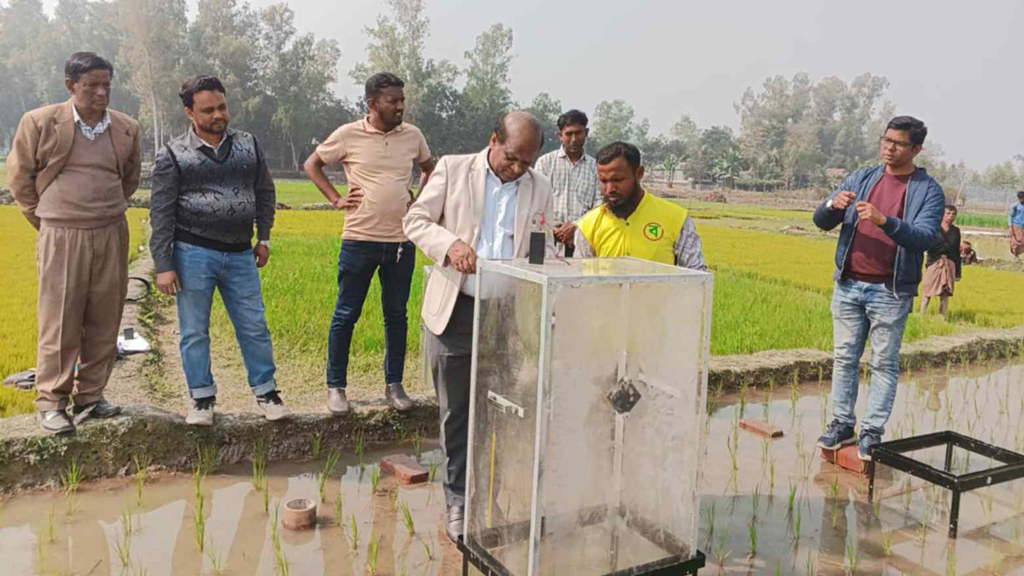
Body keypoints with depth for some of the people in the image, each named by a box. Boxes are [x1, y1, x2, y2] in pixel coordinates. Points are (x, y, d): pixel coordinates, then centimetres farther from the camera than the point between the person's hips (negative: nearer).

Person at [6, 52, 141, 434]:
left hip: (111, 236, 3)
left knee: (104, 323, 6)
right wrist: (44, 219, 9)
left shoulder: (126, 128, 6)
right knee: (59, 324, 0)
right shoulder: (40, 123, -3)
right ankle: (51, 403, 12)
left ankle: (90, 397, 19)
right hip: (61, 237, -3)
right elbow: (19, 176, 8)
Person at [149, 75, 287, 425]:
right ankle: (202, 398, 20)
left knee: (254, 327, 6)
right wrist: (163, 266, -8)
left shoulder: (248, 145, 8)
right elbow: (161, 214, -3)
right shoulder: (174, 155, -2)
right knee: (194, 331, 5)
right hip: (193, 254, -2)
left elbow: (265, 192, 19)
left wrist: (263, 238, 13)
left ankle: (266, 393, 20)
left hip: (240, 255, 3)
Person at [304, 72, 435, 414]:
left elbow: (430, 168, 24)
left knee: (396, 316, 11)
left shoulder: (412, 135, 5)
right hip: (360, 240, -3)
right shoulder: (349, 135, -4)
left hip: (402, 241, 3)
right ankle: (335, 386, 18)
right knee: (346, 316, 4)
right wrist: (335, 199, -1)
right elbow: (312, 165, 9)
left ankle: (394, 385, 24)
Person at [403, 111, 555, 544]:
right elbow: (416, 220, 2)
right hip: (455, 310, -1)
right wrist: (450, 243, -18)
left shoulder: (540, 188, 8)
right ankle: (459, 501, 21)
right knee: (456, 413, 8)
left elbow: (544, 249, 12)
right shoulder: (453, 169, 2)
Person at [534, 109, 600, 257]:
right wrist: (553, 228, -9)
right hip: (550, 237, -1)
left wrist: (576, 227, -11)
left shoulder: (595, 166, 12)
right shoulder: (545, 162, 10)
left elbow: (599, 205, 5)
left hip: (582, 237, 1)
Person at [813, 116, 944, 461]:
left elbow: (926, 237, -16)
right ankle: (842, 423, 18)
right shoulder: (861, 178, 9)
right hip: (848, 286, 4)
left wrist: (884, 220, -30)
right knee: (844, 358, 8)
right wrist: (833, 206, -18)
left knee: (884, 364, 3)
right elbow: (821, 222, 5)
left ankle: (872, 431, 11)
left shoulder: (928, 190, -1)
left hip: (890, 292, -3)